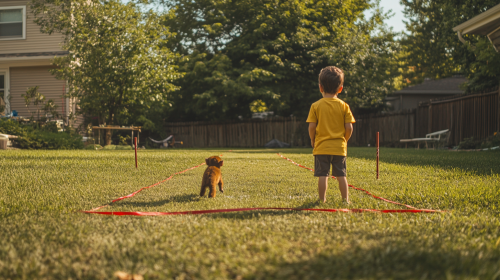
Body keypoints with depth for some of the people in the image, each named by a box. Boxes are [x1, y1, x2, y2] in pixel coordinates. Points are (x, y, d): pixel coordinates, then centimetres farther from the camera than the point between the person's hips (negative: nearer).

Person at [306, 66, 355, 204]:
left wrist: (313, 140, 9)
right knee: (341, 175, 9)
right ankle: (345, 200, 12)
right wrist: (344, 140, 13)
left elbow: (312, 127, -8)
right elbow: (349, 128, -4)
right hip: (339, 147, 1)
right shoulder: (344, 106, -1)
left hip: (321, 147, -1)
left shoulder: (316, 106, -4)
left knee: (322, 175, 3)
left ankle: (322, 200, 5)